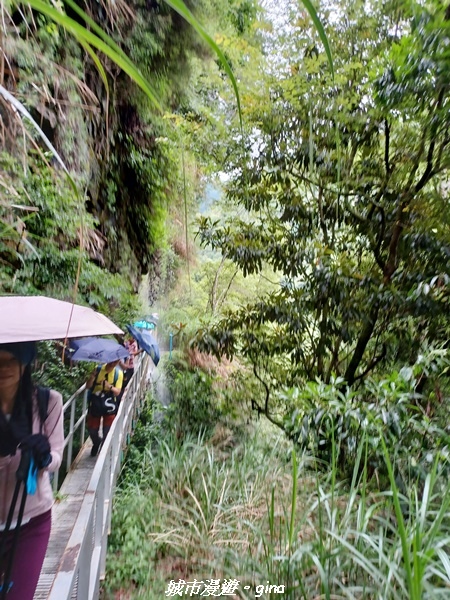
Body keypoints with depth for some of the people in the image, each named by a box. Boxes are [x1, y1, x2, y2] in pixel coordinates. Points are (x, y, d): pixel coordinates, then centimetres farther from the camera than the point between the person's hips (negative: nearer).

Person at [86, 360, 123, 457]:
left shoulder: (119, 373, -10)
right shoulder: (98, 369, -9)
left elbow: (117, 392, -12)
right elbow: (88, 386, -9)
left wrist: (110, 387, -32)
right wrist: (93, 376, -28)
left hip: (109, 406, -1)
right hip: (95, 404, 1)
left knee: (107, 432, 7)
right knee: (92, 429, 12)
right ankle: (96, 443, 44)